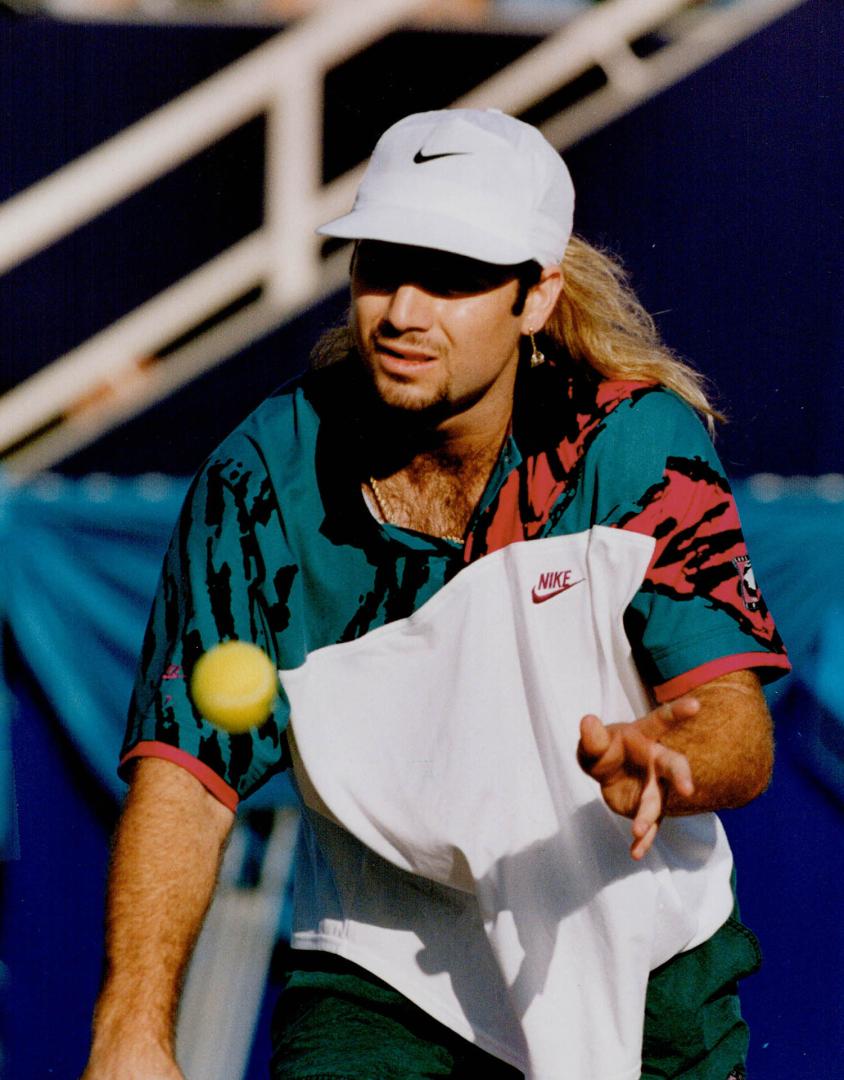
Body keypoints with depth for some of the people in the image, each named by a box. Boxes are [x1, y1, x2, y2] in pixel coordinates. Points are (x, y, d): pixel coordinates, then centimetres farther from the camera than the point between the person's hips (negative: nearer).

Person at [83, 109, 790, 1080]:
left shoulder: (640, 445, -14)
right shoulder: (262, 482, -12)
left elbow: (740, 730, -21)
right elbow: (183, 774, -16)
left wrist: (659, 766, -46)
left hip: (644, 974, 0)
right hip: (377, 979, 0)